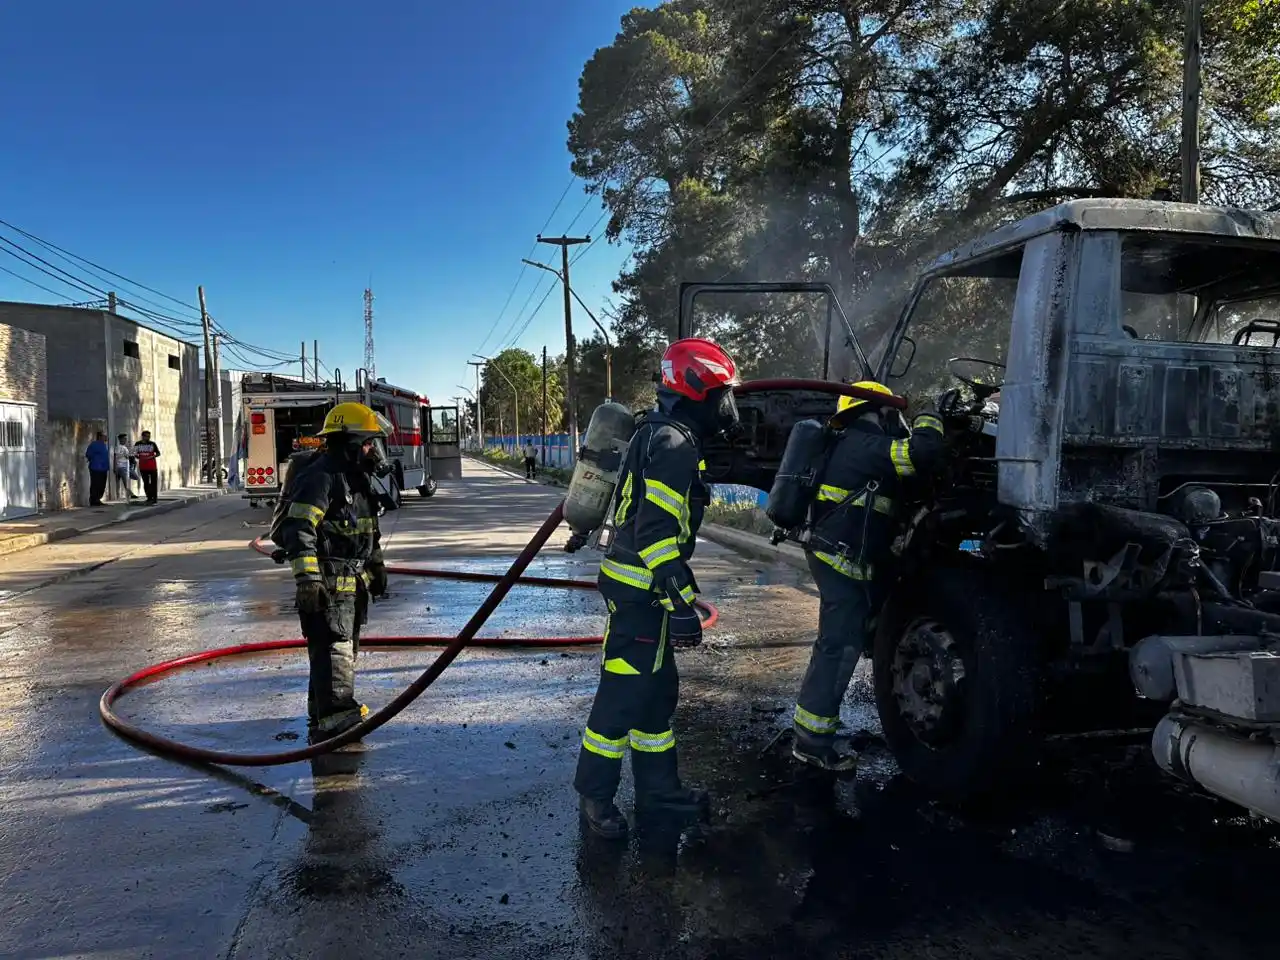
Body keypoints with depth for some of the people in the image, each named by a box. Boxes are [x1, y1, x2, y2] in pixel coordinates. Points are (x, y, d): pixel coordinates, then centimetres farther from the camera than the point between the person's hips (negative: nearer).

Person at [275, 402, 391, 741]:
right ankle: (335, 717, -14)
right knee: (333, 649, -13)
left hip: (353, 583, 10)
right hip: (325, 583, -10)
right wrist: (307, 578, -28)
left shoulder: (359, 478, 16)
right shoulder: (319, 476, -16)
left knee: (345, 648, 16)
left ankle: (322, 718, 28)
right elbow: (297, 529, -23)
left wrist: (376, 567, 29)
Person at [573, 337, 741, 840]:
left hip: (636, 586, 11)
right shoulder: (674, 443, -18)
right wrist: (681, 604, -26)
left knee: (657, 690, 17)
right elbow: (659, 532, -26)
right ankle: (595, 794, 14)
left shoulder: (662, 435, 15)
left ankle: (657, 787, 29)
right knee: (624, 694, 0)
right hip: (641, 592, -11)